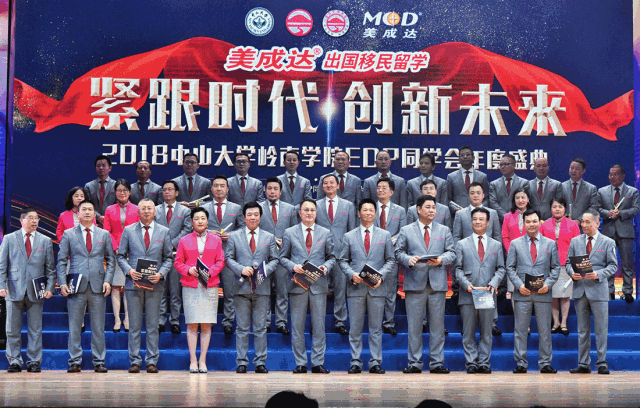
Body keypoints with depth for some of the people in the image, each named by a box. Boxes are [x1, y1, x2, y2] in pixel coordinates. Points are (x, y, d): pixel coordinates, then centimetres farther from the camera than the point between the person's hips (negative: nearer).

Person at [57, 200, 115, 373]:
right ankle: (75, 362, 7)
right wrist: (62, 283, -5)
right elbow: (61, 261, 7)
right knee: (74, 326, 1)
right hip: (76, 287, -1)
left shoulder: (104, 234, 12)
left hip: (98, 286, 1)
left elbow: (111, 260, 12)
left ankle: (99, 362, 8)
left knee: (98, 326, 3)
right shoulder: (68, 234, 8)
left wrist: (108, 280, -1)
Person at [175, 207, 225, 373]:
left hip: (210, 285, 1)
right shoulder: (184, 240, 10)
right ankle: (193, 360, 1)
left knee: (207, 324, -2)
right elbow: (178, 262, 9)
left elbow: (220, 261, 8)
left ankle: (202, 360, 3)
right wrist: (189, 270, -10)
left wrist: (210, 272, -9)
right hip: (190, 286, 0)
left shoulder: (216, 240, 11)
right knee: (192, 324, -3)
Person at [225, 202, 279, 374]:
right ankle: (241, 362, 6)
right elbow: (228, 258, 7)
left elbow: (275, 259, 11)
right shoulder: (234, 236, 10)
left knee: (260, 327, 1)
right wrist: (241, 269, -10)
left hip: (262, 288, 1)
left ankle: (260, 362, 7)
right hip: (242, 288, -1)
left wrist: (265, 270, -8)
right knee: (242, 328, 1)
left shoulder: (269, 237, 13)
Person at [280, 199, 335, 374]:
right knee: (297, 326, 0)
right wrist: (293, 266, -9)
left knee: (319, 326, 0)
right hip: (298, 285, -1)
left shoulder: (325, 233, 12)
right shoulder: (289, 233, 9)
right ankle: (300, 364, 7)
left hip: (318, 285, 1)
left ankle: (318, 363, 7)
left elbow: (331, 257, 14)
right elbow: (283, 257, 10)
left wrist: (326, 266, -7)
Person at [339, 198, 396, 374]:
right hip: (356, 287, 0)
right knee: (355, 327, 0)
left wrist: (381, 275, -7)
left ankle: (375, 363, 6)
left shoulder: (385, 235, 11)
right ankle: (355, 362, 6)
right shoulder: (349, 236, 10)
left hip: (377, 287, 0)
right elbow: (343, 261, 10)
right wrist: (352, 274, -9)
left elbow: (391, 260, 10)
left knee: (376, 327, 2)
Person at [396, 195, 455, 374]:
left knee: (437, 325, 2)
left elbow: (451, 252, 10)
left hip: (438, 283, 1)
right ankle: (414, 363, 5)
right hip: (415, 283, -1)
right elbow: (399, 252, 6)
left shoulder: (444, 231, 15)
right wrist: (408, 259, -14)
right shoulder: (406, 231, 10)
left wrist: (441, 260, -10)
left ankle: (437, 363, 7)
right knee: (414, 325, 0)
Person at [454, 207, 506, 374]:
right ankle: (471, 362, 5)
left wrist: (493, 283, -7)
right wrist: (466, 284, -10)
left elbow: (501, 269, 11)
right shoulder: (462, 244, 10)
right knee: (468, 332, 0)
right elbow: (458, 269, 6)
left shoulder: (496, 245, 14)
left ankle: (484, 362, 8)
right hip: (468, 295, -1)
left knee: (486, 331, 2)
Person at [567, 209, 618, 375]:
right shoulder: (575, 241, 12)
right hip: (579, 290, 3)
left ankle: (602, 363, 7)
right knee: (582, 330, 7)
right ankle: (583, 364, 11)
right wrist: (572, 272, -8)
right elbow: (568, 262, 14)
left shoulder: (608, 242, 3)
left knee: (601, 329, -1)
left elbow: (613, 266, 0)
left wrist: (598, 274, -16)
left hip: (598, 289, -3)